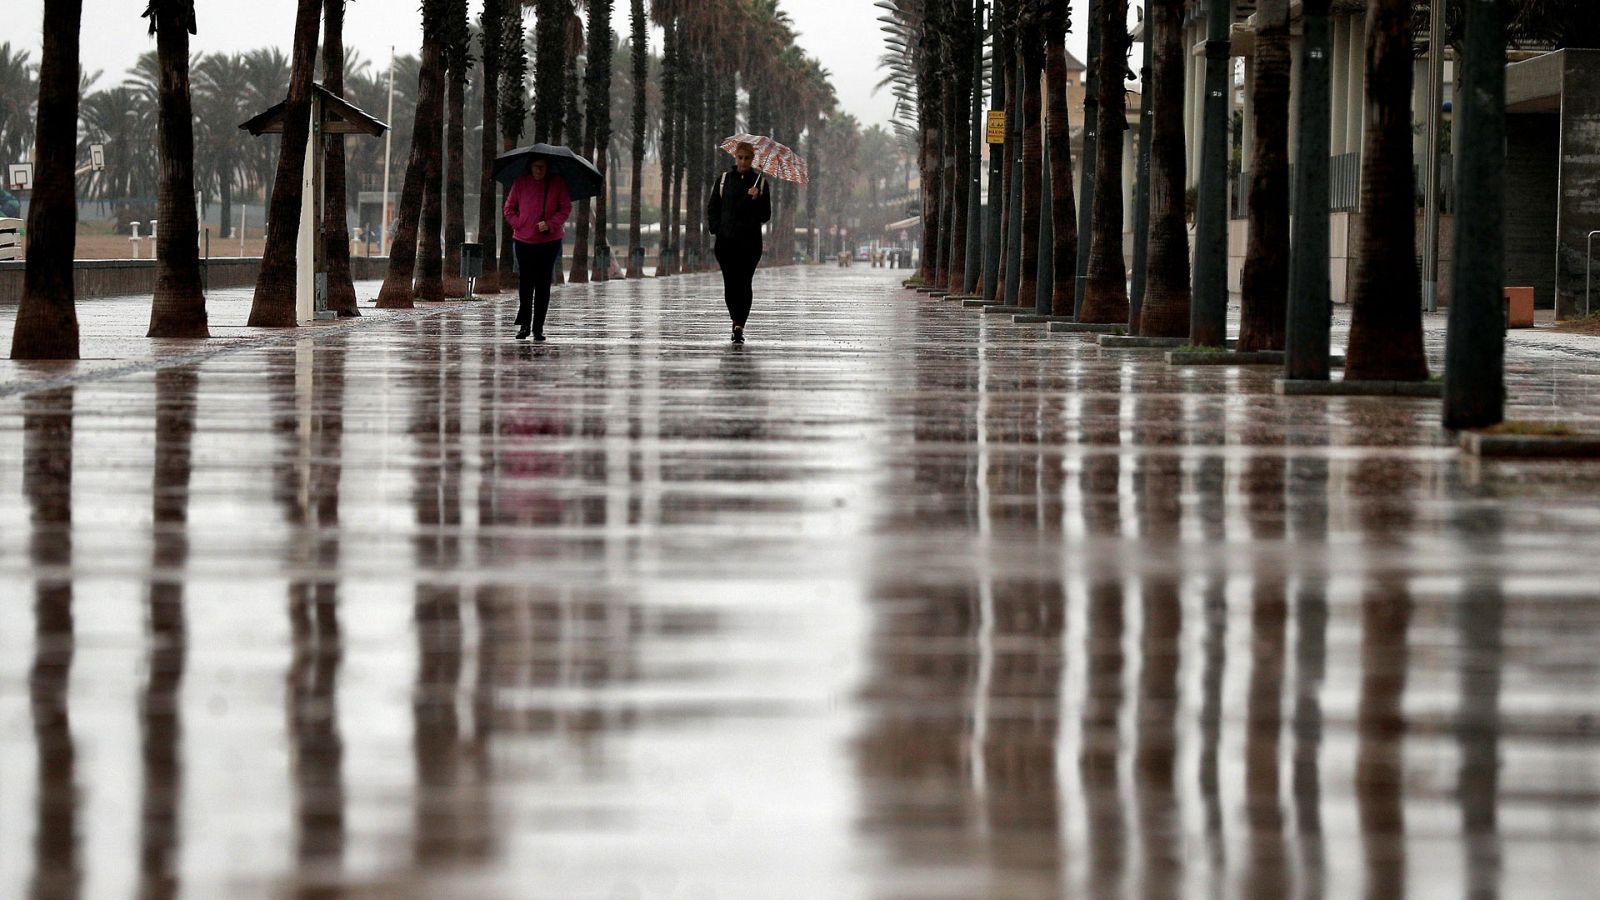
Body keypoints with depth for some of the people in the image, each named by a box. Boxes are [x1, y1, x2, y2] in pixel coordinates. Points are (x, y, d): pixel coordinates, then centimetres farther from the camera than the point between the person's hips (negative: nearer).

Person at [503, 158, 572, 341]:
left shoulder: (558, 184, 0)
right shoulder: (520, 183, 2)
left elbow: (566, 208, 2)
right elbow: (509, 208, 10)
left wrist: (550, 224, -12)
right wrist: (518, 224, -6)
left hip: (550, 240, 0)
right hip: (524, 241, 0)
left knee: (543, 284, 1)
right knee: (525, 283, 0)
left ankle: (538, 327, 5)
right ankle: (524, 324, 11)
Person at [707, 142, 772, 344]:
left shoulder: (760, 182, 6)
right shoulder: (724, 180, 10)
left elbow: (765, 216, 3)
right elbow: (712, 208, 14)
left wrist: (756, 199, -13)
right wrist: (716, 228, -1)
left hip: (750, 242, -2)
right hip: (726, 241, 2)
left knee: (744, 283, -10)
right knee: (730, 283, 2)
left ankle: (739, 326, -14)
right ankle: (737, 322, 20)